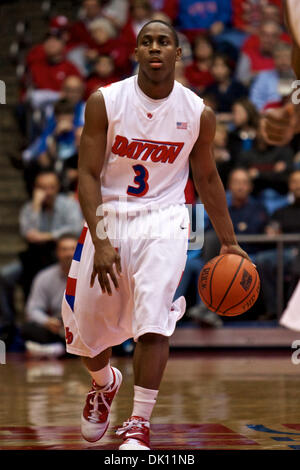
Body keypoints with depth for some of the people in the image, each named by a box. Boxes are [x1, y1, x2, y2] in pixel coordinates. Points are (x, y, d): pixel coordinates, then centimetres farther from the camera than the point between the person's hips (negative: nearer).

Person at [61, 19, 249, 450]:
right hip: (109, 219, 1)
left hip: (164, 220, -1)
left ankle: (139, 426, -14)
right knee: (86, 331, 9)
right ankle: (104, 384, 44)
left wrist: (229, 243, 10)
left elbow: (207, 177, 11)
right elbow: (88, 174, -10)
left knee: (153, 321, -22)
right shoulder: (105, 103, -9)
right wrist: (100, 242, -21)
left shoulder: (198, 114, -4)